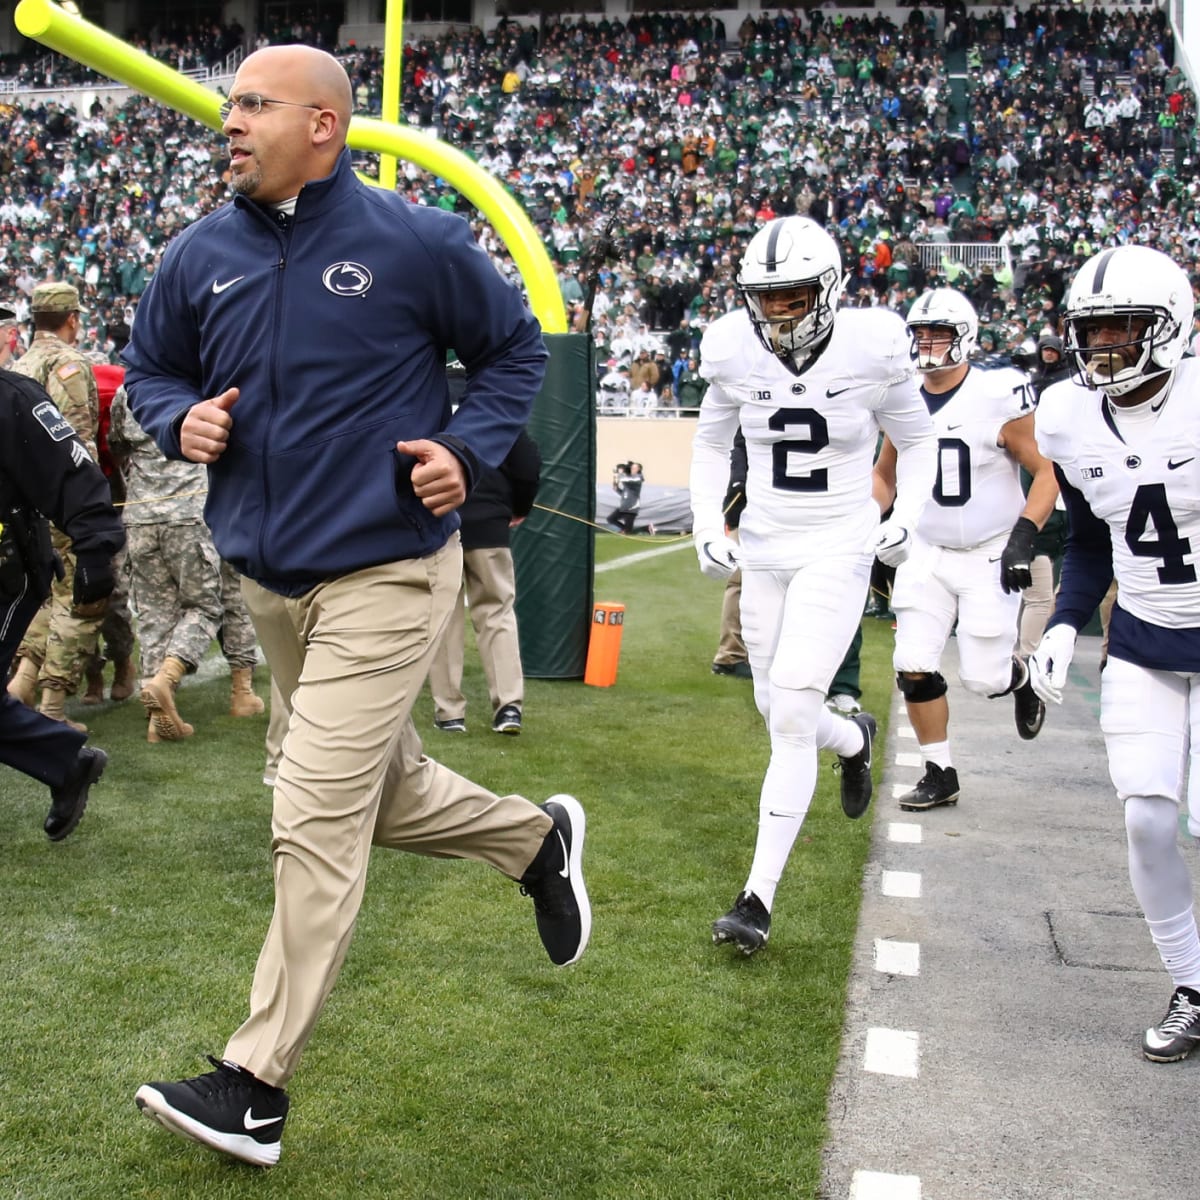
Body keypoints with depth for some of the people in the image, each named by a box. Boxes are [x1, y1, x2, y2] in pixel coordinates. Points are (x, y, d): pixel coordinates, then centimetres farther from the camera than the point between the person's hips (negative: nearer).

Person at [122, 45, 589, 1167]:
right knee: (385, 792, 19)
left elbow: (514, 345, 4)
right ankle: (538, 837, 45)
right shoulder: (200, 256, 3)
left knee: (315, 821, -8)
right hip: (267, 580, 7)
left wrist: (467, 449, -11)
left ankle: (256, 1085, 3)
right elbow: (149, 368, 17)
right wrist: (181, 421, -5)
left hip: (384, 578, -6)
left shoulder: (415, 243, -10)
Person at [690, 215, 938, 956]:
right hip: (765, 547, 4)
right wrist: (707, 526, 0)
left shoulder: (871, 350, -13)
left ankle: (760, 897, -7)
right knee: (777, 709, 13)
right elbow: (712, 444, 12)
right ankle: (854, 739, 50)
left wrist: (907, 517, -11)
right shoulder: (736, 353, -6)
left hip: (838, 551, -4)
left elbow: (917, 440, 3)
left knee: (792, 714, -13)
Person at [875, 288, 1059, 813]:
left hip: (990, 557, -4)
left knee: (984, 677, -4)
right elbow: (884, 475, 14)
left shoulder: (999, 395, -16)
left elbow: (1048, 471, -10)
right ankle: (939, 774, 13)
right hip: (927, 554, 4)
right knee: (914, 668, -4)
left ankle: (1020, 677, 33)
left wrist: (1023, 535, -21)